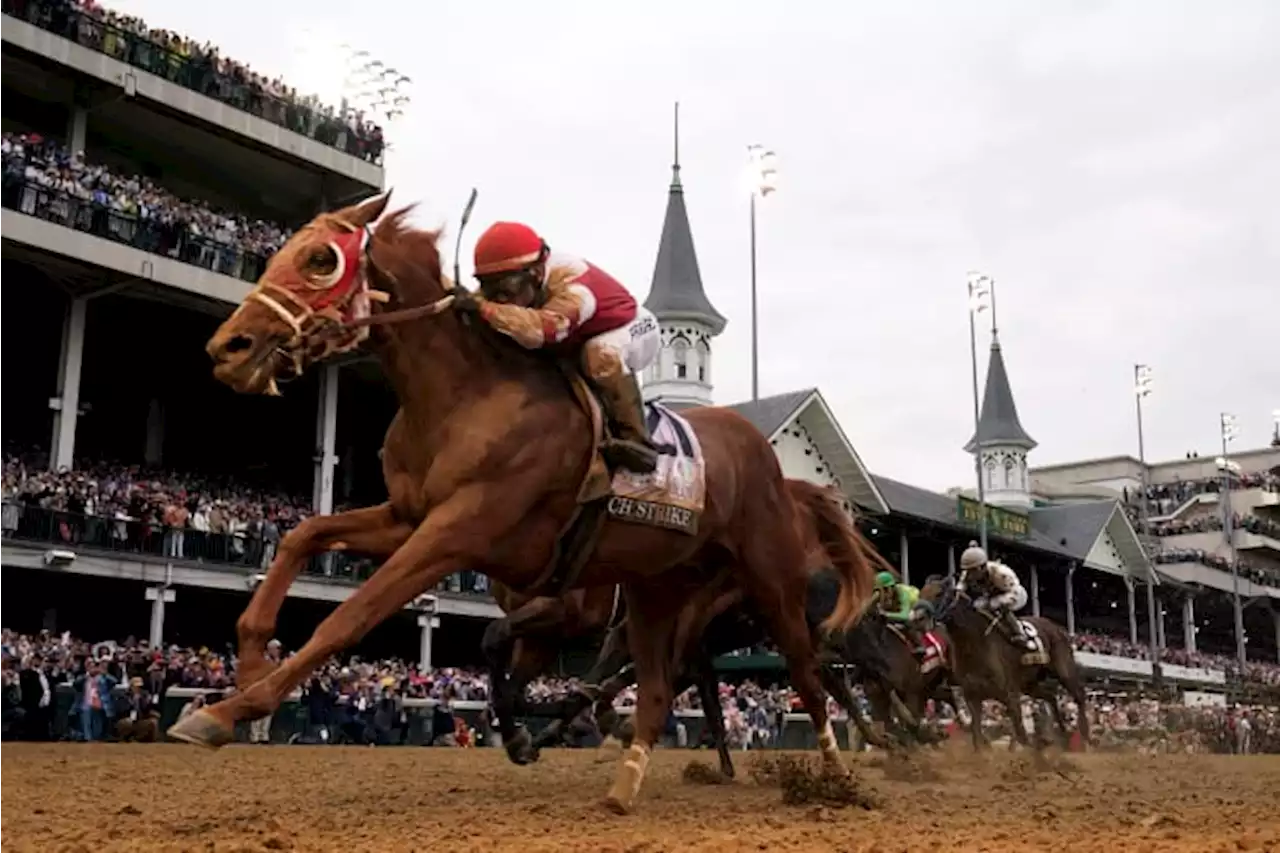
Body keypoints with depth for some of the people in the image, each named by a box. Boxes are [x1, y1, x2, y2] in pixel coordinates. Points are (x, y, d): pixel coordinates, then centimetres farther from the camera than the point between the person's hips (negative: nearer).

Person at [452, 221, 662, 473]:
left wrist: (481, 307, -69)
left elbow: (543, 328, -62)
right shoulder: (517, 284, -18)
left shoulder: (571, 286, -44)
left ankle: (636, 443, -32)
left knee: (600, 354, -39)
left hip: (633, 330, -8)